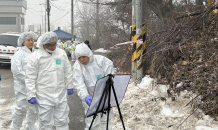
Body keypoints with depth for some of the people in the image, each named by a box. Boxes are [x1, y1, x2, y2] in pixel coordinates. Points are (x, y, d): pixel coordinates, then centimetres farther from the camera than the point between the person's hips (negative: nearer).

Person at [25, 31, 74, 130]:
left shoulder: (61, 53, 2)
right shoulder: (36, 56, -10)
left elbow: (68, 71, 12)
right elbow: (30, 78, -7)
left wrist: (69, 86, 14)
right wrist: (31, 95, -8)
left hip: (61, 94, 4)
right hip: (44, 97, -3)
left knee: (62, 121, 14)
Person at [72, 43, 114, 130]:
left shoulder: (101, 60, -8)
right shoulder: (77, 66, -9)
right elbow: (79, 85, -20)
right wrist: (85, 96, -36)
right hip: (90, 98, -1)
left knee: (106, 120, 11)